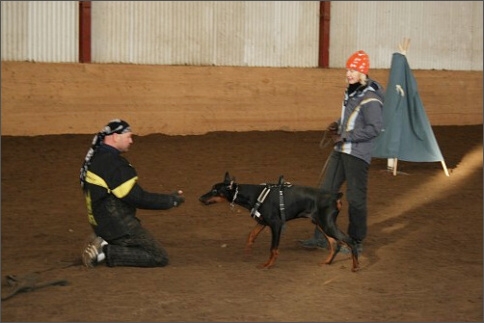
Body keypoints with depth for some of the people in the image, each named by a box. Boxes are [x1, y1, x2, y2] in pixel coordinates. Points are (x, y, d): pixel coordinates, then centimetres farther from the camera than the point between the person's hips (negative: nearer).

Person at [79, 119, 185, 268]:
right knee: (160, 257, -7)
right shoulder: (112, 163, -21)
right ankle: (107, 252, -12)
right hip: (118, 226, -10)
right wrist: (172, 200, -11)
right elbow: (137, 198, -21)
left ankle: (104, 243, 8)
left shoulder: (95, 158, 10)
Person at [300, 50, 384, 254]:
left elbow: (374, 128, -23)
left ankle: (356, 243, 14)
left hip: (358, 154, -9)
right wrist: (336, 125, 4)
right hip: (341, 150, 9)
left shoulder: (370, 99, -18)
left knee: (355, 198, 0)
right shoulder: (351, 91, 9)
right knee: (326, 191, 9)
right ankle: (321, 237, 17)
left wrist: (345, 136, -20)